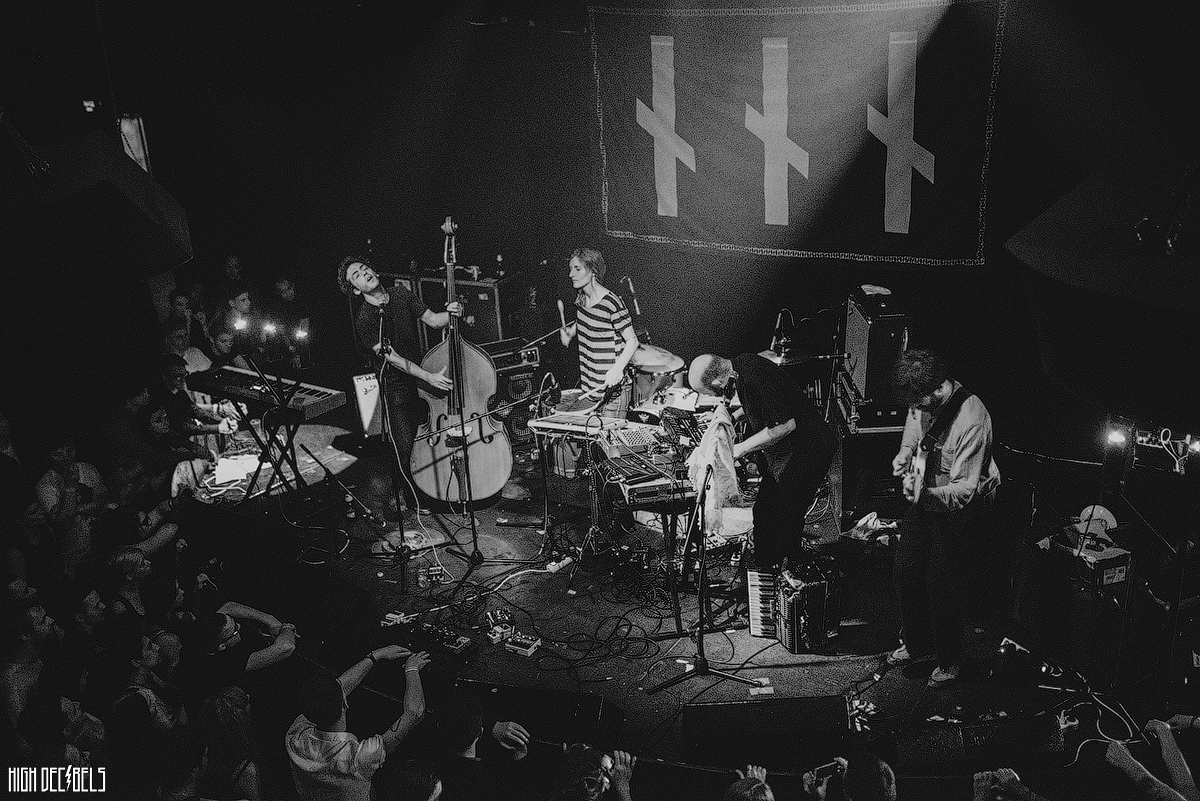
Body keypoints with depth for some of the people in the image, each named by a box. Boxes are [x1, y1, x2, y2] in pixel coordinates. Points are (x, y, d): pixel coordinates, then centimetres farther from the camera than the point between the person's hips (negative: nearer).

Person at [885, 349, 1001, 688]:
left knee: (942, 584, -4)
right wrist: (905, 450, 0)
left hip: (963, 508, -7)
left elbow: (963, 491, -33)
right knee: (905, 569, 12)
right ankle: (917, 643, 33)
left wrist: (923, 495, -48)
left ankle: (949, 661, 19)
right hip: (926, 495, 8)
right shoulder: (924, 400, -10)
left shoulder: (971, 421, -33)